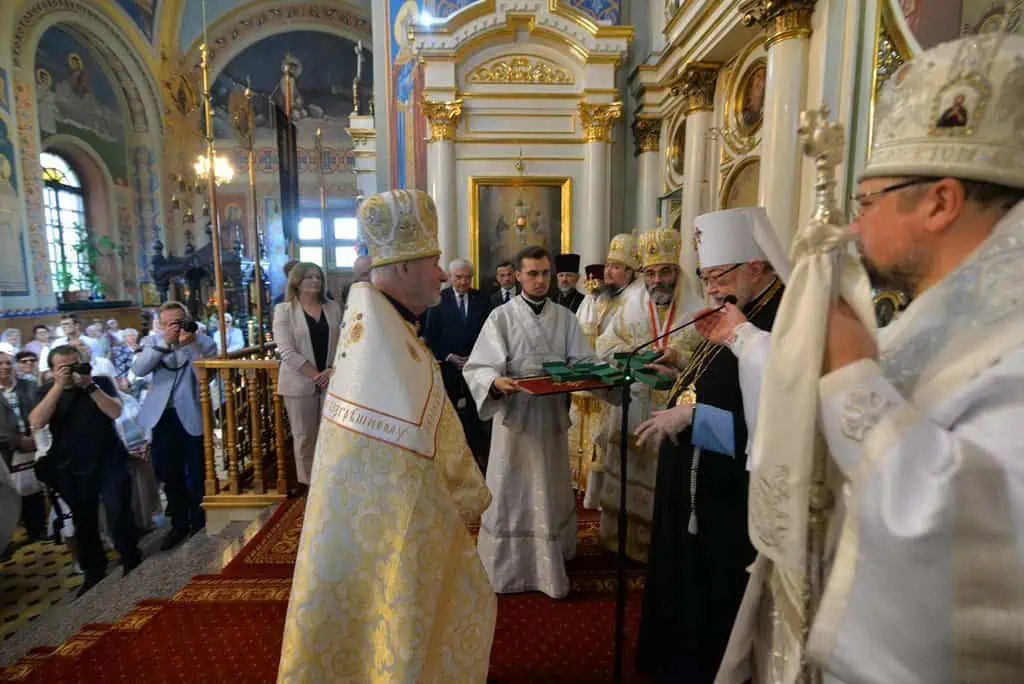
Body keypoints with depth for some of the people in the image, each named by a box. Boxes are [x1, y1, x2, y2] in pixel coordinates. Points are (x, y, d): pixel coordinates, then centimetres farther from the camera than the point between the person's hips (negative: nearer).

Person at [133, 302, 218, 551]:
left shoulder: (204, 343, -3)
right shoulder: (154, 344, 7)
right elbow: (138, 369, -10)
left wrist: (191, 344, -21)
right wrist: (165, 343, -18)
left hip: (192, 416, -3)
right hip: (163, 417, 4)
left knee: (196, 476, 6)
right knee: (168, 474, 13)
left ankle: (199, 525, 26)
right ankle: (179, 524, 30)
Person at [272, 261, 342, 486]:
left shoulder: (333, 307, 9)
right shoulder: (284, 310, -1)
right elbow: (287, 351, -9)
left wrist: (334, 369, -9)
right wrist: (316, 375, -14)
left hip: (332, 381, 2)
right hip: (300, 383, -2)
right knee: (304, 437, 6)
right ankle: (309, 484, 20)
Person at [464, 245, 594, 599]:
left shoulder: (565, 317, 5)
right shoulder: (501, 316, -6)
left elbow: (583, 363, 4)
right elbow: (478, 367, -11)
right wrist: (497, 382, -31)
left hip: (553, 414, 4)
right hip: (514, 413, -3)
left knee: (550, 492, 17)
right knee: (511, 492, 8)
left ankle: (551, 565, 37)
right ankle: (505, 566, 27)